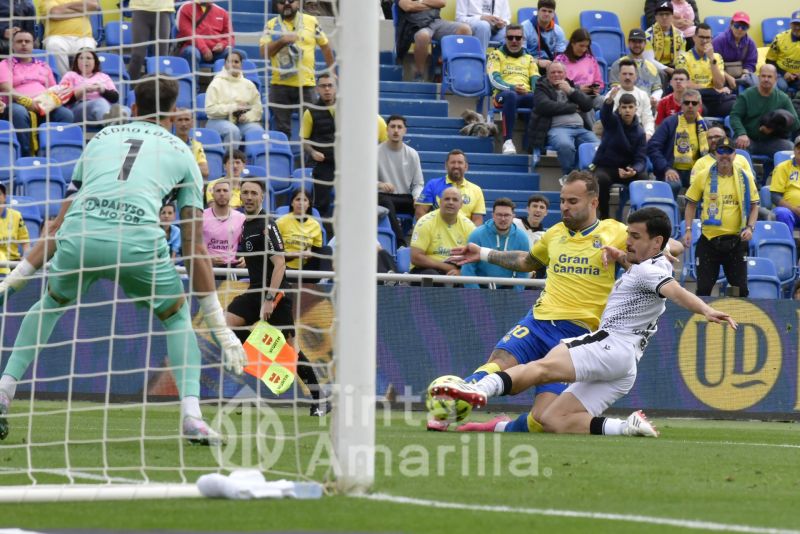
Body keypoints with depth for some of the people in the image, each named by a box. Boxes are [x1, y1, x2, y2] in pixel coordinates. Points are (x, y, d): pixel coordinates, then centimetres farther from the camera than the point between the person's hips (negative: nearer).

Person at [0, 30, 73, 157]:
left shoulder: (43, 66, 27)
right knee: (19, 112, -42)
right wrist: (28, 102, -20)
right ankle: (27, 155, -42)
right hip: (20, 104, -4)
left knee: (66, 114, -29)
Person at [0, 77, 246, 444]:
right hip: (138, 239, -2)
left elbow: (60, 223, 29)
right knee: (177, 316, 24)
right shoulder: (181, 153, 24)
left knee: (51, 303, 33)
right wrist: (220, 327, 22)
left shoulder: (100, 138, 31)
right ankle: (191, 415, 6)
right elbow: (194, 246, 20)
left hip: (78, 235, 2)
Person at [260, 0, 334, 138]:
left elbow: (325, 46, 14)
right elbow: (264, 52, -7)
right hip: (280, 84, 0)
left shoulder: (311, 22, 5)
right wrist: (282, 41, -21)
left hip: (306, 84, 0)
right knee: (282, 129, 4)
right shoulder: (271, 25, 3)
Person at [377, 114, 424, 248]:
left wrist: (417, 198, -13)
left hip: (406, 198, 3)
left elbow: (419, 184, 9)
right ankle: (401, 244, -46)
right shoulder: (376, 152, -2)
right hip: (383, 196, -3)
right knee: (386, 202, -39)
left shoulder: (412, 154, 8)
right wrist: (380, 184, -27)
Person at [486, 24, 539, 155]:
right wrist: (512, 88, -16)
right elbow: (494, 80, 2)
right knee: (511, 95, -43)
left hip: (527, 95, 3)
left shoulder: (529, 59, 28)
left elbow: (536, 80, 14)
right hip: (503, 94, -3)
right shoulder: (496, 55, 17)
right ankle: (508, 142, -47)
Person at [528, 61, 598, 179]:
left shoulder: (572, 87, 28)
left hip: (580, 128, 4)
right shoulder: (542, 89, 15)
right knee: (565, 145, -39)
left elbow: (588, 105, 14)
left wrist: (571, 91, 2)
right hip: (557, 128, -4)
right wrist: (573, 107, 3)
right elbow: (546, 106, -6)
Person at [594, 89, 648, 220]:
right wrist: (609, 101, -55)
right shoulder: (612, 121, -4)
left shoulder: (640, 132, 1)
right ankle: (604, 216, -19)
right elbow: (605, 114, -30)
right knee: (602, 179, -36)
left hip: (627, 169, 2)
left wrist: (634, 170, -31)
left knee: (643, 178, -28)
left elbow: (641, 159, -7)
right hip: (605, 167, -2)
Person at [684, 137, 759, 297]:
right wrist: (688, 229, -1)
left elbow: (754, 205, 7)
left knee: (740, 288, 4)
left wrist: (750, 227, -8)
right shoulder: (703, 177, -1)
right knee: (704, 287, 2)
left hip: (736, 241, 0)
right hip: (709, 239, 0)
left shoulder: (745, 177, 0)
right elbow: (691, 204, 8)